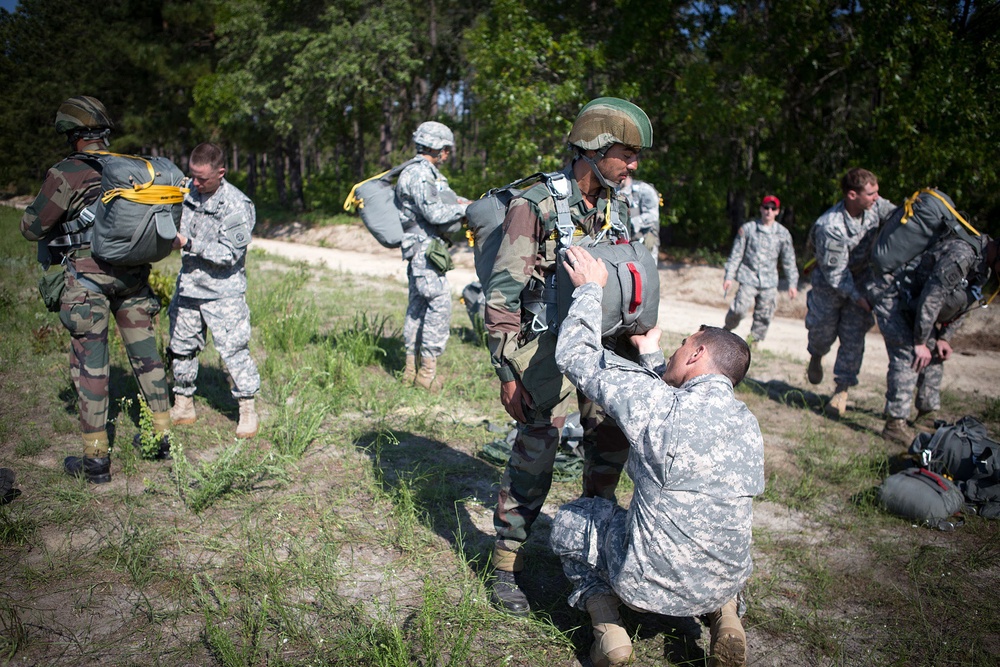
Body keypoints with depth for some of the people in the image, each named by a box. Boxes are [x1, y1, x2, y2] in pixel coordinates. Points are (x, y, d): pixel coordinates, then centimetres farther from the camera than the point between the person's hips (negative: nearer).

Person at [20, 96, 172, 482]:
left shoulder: (67, 174, -11)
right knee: (145, 353, 15)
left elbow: (31, 228, -3)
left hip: (88, 276, -5)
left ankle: (96, 459, 7)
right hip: (133, 275, 5)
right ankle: (162, 436, 23)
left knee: (90, 365, 1)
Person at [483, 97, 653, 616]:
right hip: (545, 344, -6)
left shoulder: (616, 205, 6)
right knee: (536, 452, -6)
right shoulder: (535, 206, -15)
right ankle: (505, 567, 10)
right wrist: (507, 372, -17)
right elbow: (501, 294, -15)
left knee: (611, 436, 12)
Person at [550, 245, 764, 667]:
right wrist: (650, 357, 27)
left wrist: (590, 287, 3)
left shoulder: (658, 405, -19)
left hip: (650, 585, -5)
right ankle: (725, 614, 14)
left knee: (568, 521, 21)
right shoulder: (748, 424, -1)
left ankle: (606, 624, 6)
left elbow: (574, 355, -8)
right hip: (727, 582, 5)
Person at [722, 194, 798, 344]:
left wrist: (792, 283, 7)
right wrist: (729, 276, 0)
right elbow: (736, 254, 3)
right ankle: (727, 329, 13)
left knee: (764, 316, 3)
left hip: (769, 282, 2)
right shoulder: (748, 229, 0)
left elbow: (789, 260, 10)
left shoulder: (783, 233, 5)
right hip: (749, 278, -2)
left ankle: (755, 340, 20)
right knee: (739, 309, -15)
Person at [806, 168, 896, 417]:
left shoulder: (875, 206, -15)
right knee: (823, 329, 9)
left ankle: (842, 389, 8)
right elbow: (835, 273, -26)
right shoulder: (830, 227, -31)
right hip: (829, 283, -4)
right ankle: (816, 356, 47)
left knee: (854, 336, -1)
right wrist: (858, 298, -31)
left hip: (861, 278, 4)